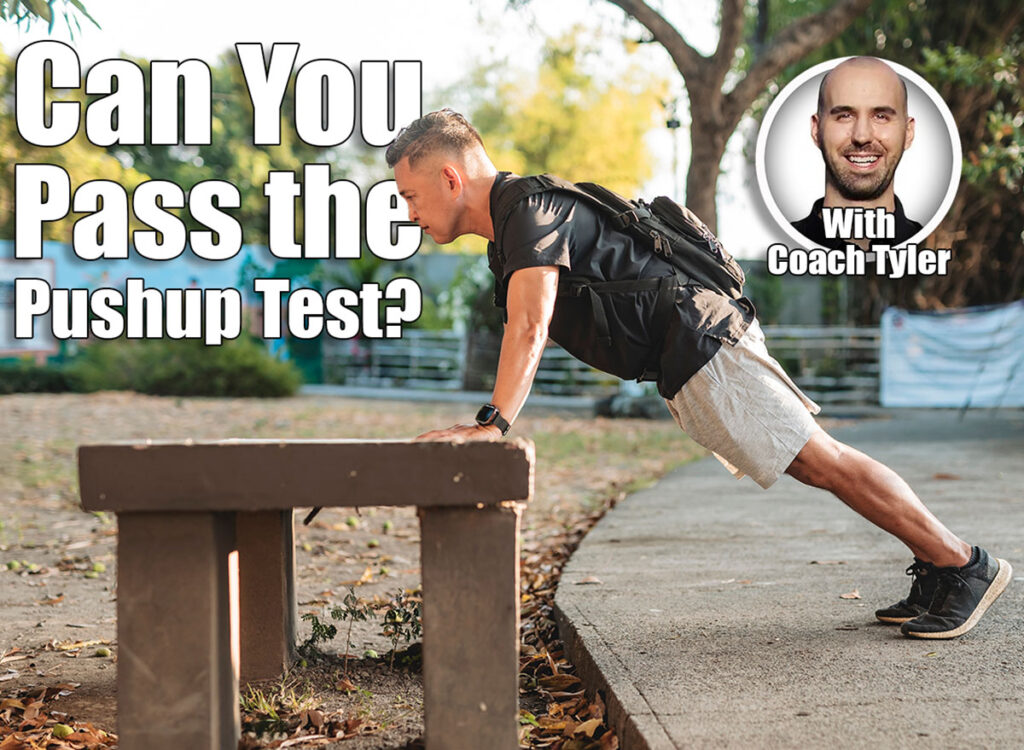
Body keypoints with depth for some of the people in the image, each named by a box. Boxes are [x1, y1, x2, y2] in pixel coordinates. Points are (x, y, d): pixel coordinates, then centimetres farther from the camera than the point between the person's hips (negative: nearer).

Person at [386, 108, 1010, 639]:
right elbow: (528, 333, 23)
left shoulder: (531, 212, -16)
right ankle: (936, 569, 17)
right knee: (814, 462, 11)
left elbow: (531, 327, -30)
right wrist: (490, 424, 16)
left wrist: (492, 424, -35)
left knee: (821, 460, -6)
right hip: (689, 357, 10)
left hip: (700, 343, -10)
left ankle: (964, 565, 1)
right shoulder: (510, 227, 17)